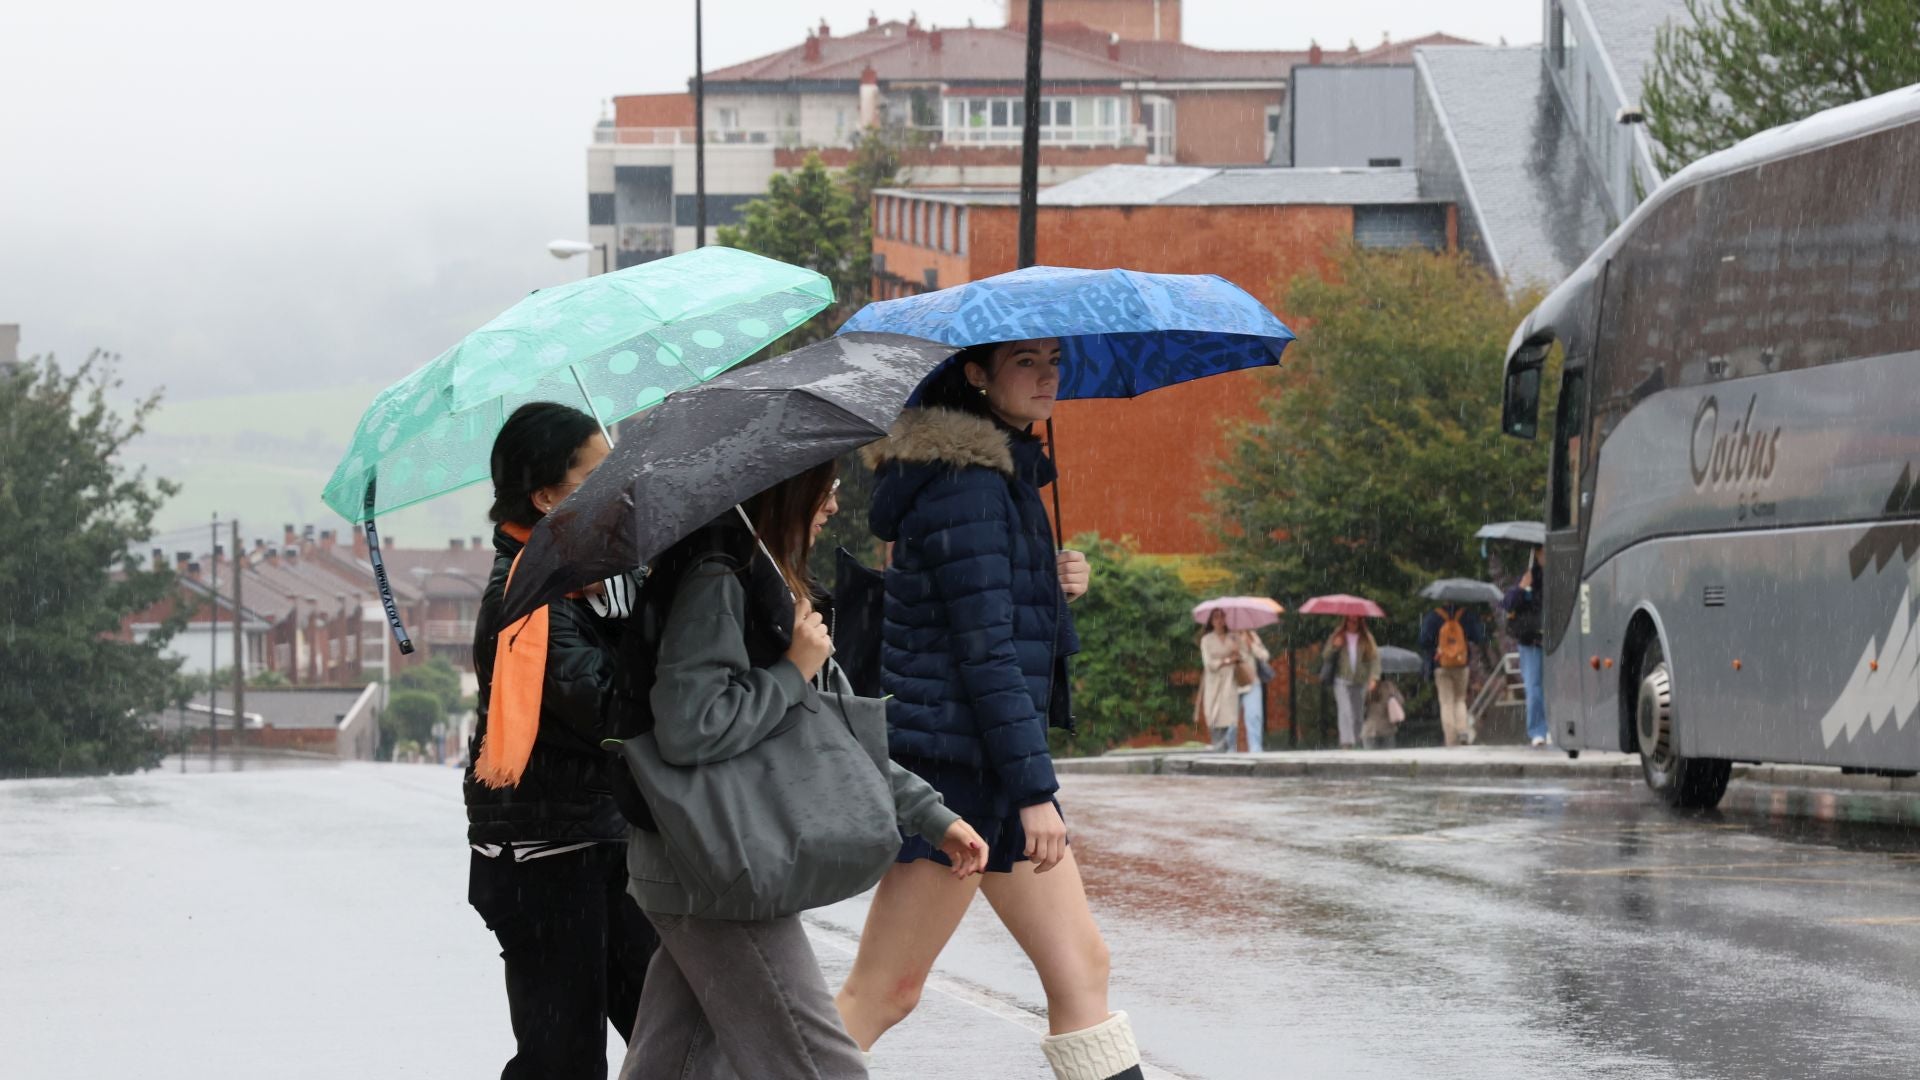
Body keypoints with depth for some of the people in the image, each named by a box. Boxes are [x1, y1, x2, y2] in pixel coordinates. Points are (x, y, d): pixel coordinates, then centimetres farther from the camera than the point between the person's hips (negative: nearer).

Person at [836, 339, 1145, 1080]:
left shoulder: (1004, 471, 14)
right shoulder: (965, 484, -16)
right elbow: (984, 649, -20)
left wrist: (1055, 586, 4)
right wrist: (1034, 789, -20)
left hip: (993, 764, 10)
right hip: (953, 763, -10)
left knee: (1080, 966, 9)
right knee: (884, 991, -8)